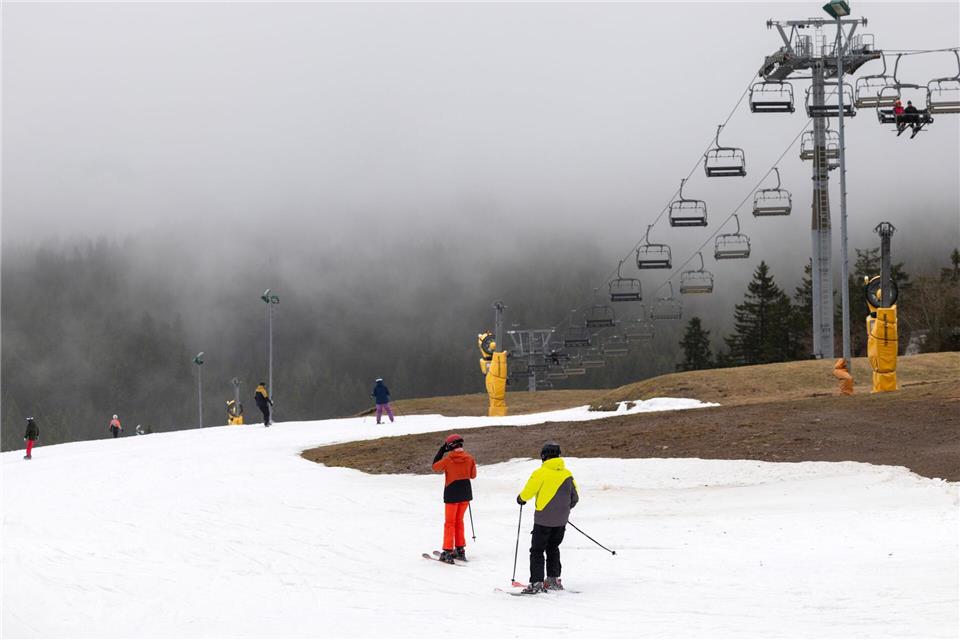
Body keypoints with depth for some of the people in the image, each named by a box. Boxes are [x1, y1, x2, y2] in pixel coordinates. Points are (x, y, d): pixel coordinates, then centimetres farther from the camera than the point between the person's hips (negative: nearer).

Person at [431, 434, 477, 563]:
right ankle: (460, 550, 19)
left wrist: (441, 451, 6)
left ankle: (448, 552, 2)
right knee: (459, 521, 18)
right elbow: (473, 475, 5)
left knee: (450, 522, 6)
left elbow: (435, 466, 2)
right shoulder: (469, 458, -6)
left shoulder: (448, 460, -14)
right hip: (466, 493, 4)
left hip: (452, 494, -4)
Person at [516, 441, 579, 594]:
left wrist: (521, 499, 12)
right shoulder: (567, 474, 4)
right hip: (561, 521, 5)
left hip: (543, 519, -5)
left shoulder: (541, 473, -13)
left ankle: (536, 583, -6)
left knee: (537, 550, 1)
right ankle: (553, 579, 20)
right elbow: (574, 498, 11)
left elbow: (528, 492, -10)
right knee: (553, 548, 21)